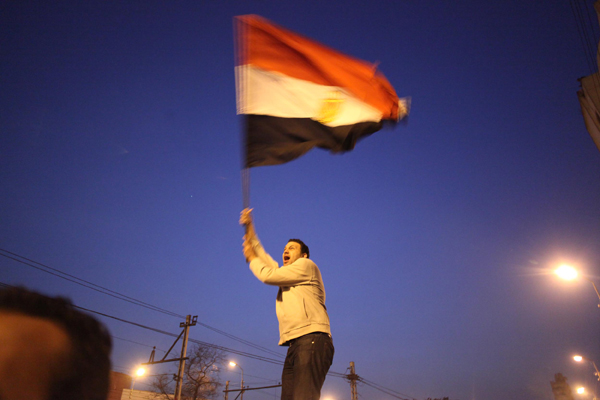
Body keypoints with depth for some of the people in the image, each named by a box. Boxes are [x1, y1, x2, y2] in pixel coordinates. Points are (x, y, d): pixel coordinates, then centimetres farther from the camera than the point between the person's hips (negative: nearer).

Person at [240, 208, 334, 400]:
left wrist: (250, 257, 17)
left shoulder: (306, 265, 7)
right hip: (295, 345, 8)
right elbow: (263, 258, 35)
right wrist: (249, 228, 33)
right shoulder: (285, 274, 31)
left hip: (313, 340, -8)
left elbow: (267, 275, 0)